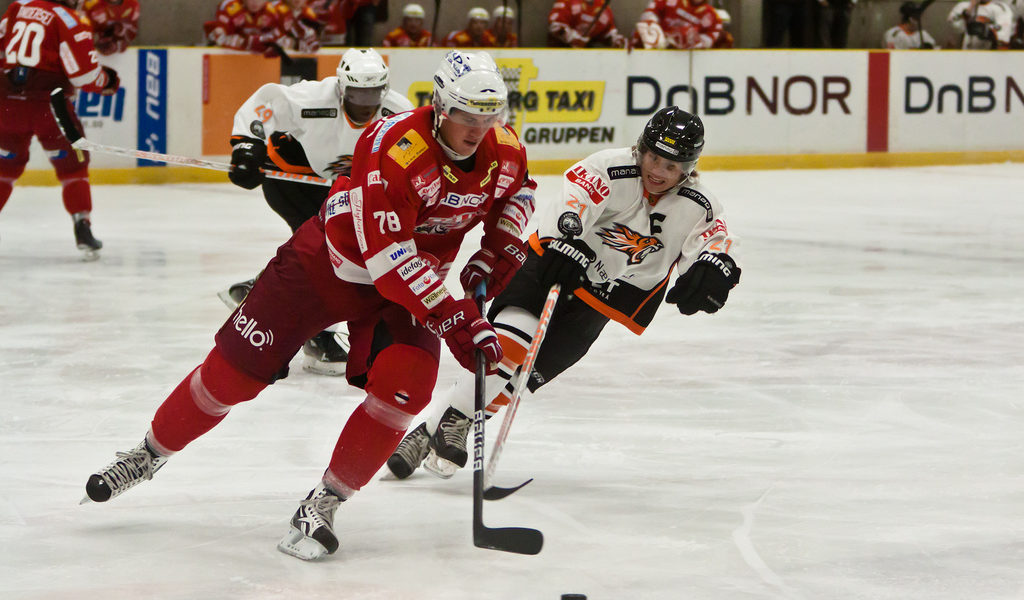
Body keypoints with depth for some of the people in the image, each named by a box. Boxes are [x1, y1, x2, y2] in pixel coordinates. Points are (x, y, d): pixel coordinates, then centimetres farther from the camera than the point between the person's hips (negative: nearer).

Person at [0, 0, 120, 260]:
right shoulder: (71, 21, -5)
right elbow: (83, 73, -8)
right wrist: (107, 81, 10)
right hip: (47, 102, -4)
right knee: (72, 165, 6)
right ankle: (82, 228, -2)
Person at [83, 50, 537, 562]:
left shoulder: (504, 150, -12)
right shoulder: (397, 147, -33)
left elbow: (517, 193, 14)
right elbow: (388, 256, -36)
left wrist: (495, 256, -2)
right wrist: (455, 318, -39)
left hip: (416, 280, 4)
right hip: (331, 263, -4)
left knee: (404, 385, -21)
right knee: (236, 367, 0)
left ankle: (323, 503, -7)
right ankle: (151, 453, 24)